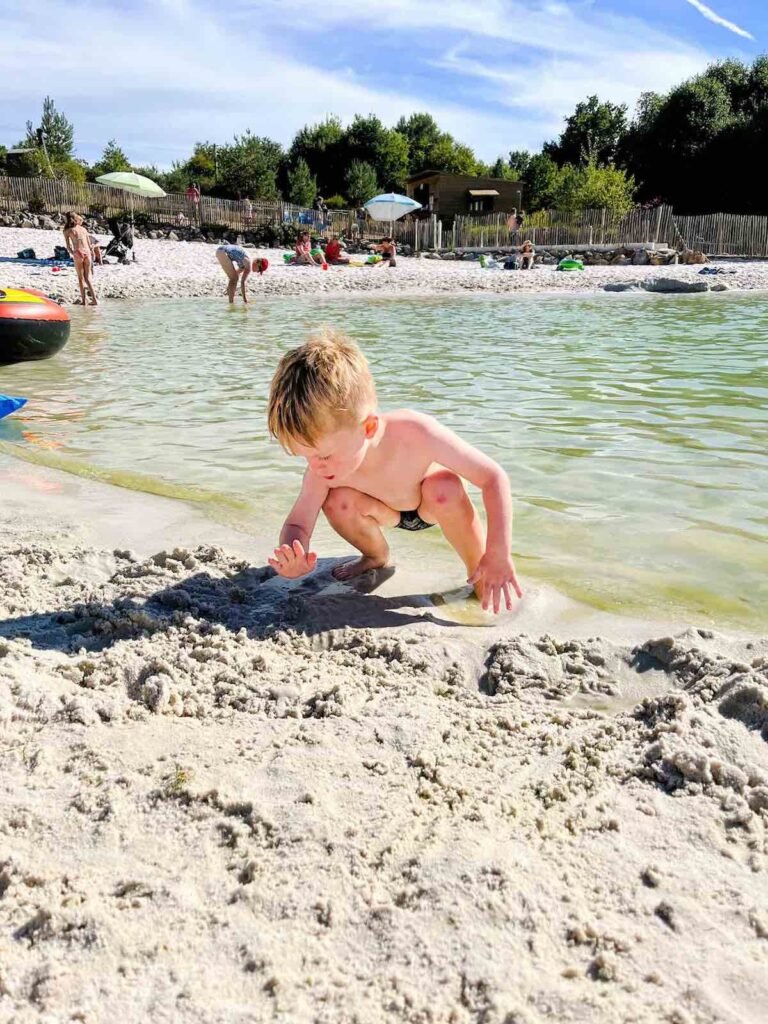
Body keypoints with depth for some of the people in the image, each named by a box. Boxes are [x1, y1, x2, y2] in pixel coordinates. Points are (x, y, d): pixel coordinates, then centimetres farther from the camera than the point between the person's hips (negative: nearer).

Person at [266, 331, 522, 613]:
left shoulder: (415, 432, -42)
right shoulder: (324, 466, -32)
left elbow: (494, 477, -35)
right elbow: (297, 524, -23)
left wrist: (498, 555, -38)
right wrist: (293, 559, -48)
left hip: (432, 506, -2)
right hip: (388, 511, 3)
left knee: (444, 486, -37)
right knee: (336, 501, -27)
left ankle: (478, 573, -13)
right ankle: (377, 557, 5)